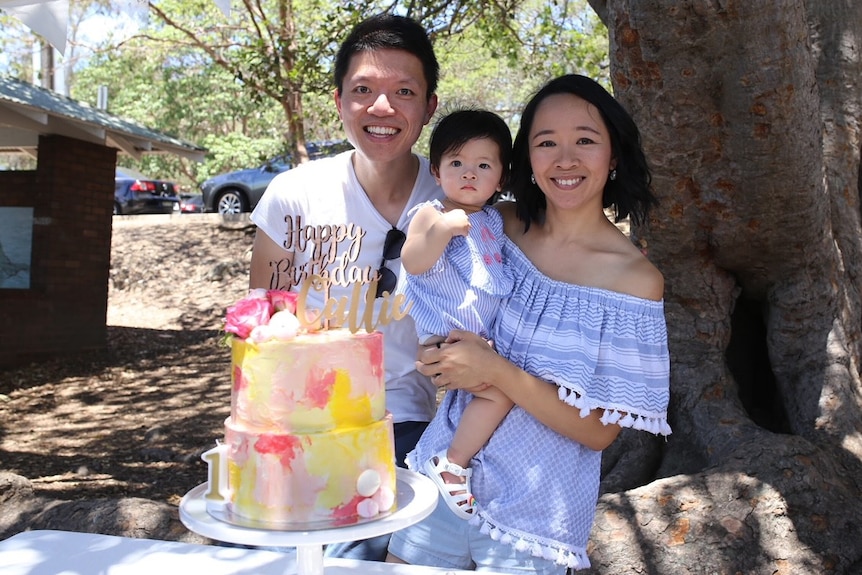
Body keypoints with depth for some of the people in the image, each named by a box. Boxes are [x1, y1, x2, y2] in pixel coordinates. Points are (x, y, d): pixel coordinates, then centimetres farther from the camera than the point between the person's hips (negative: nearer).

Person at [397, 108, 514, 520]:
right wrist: (441, 230, -30)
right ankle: (451, 466, -7)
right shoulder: (431, 214, -6)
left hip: (487, 337, 8)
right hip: (446, 337, -8)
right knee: (501, 389, -22)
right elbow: (412, 263, -19)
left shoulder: (494, 221, 15)